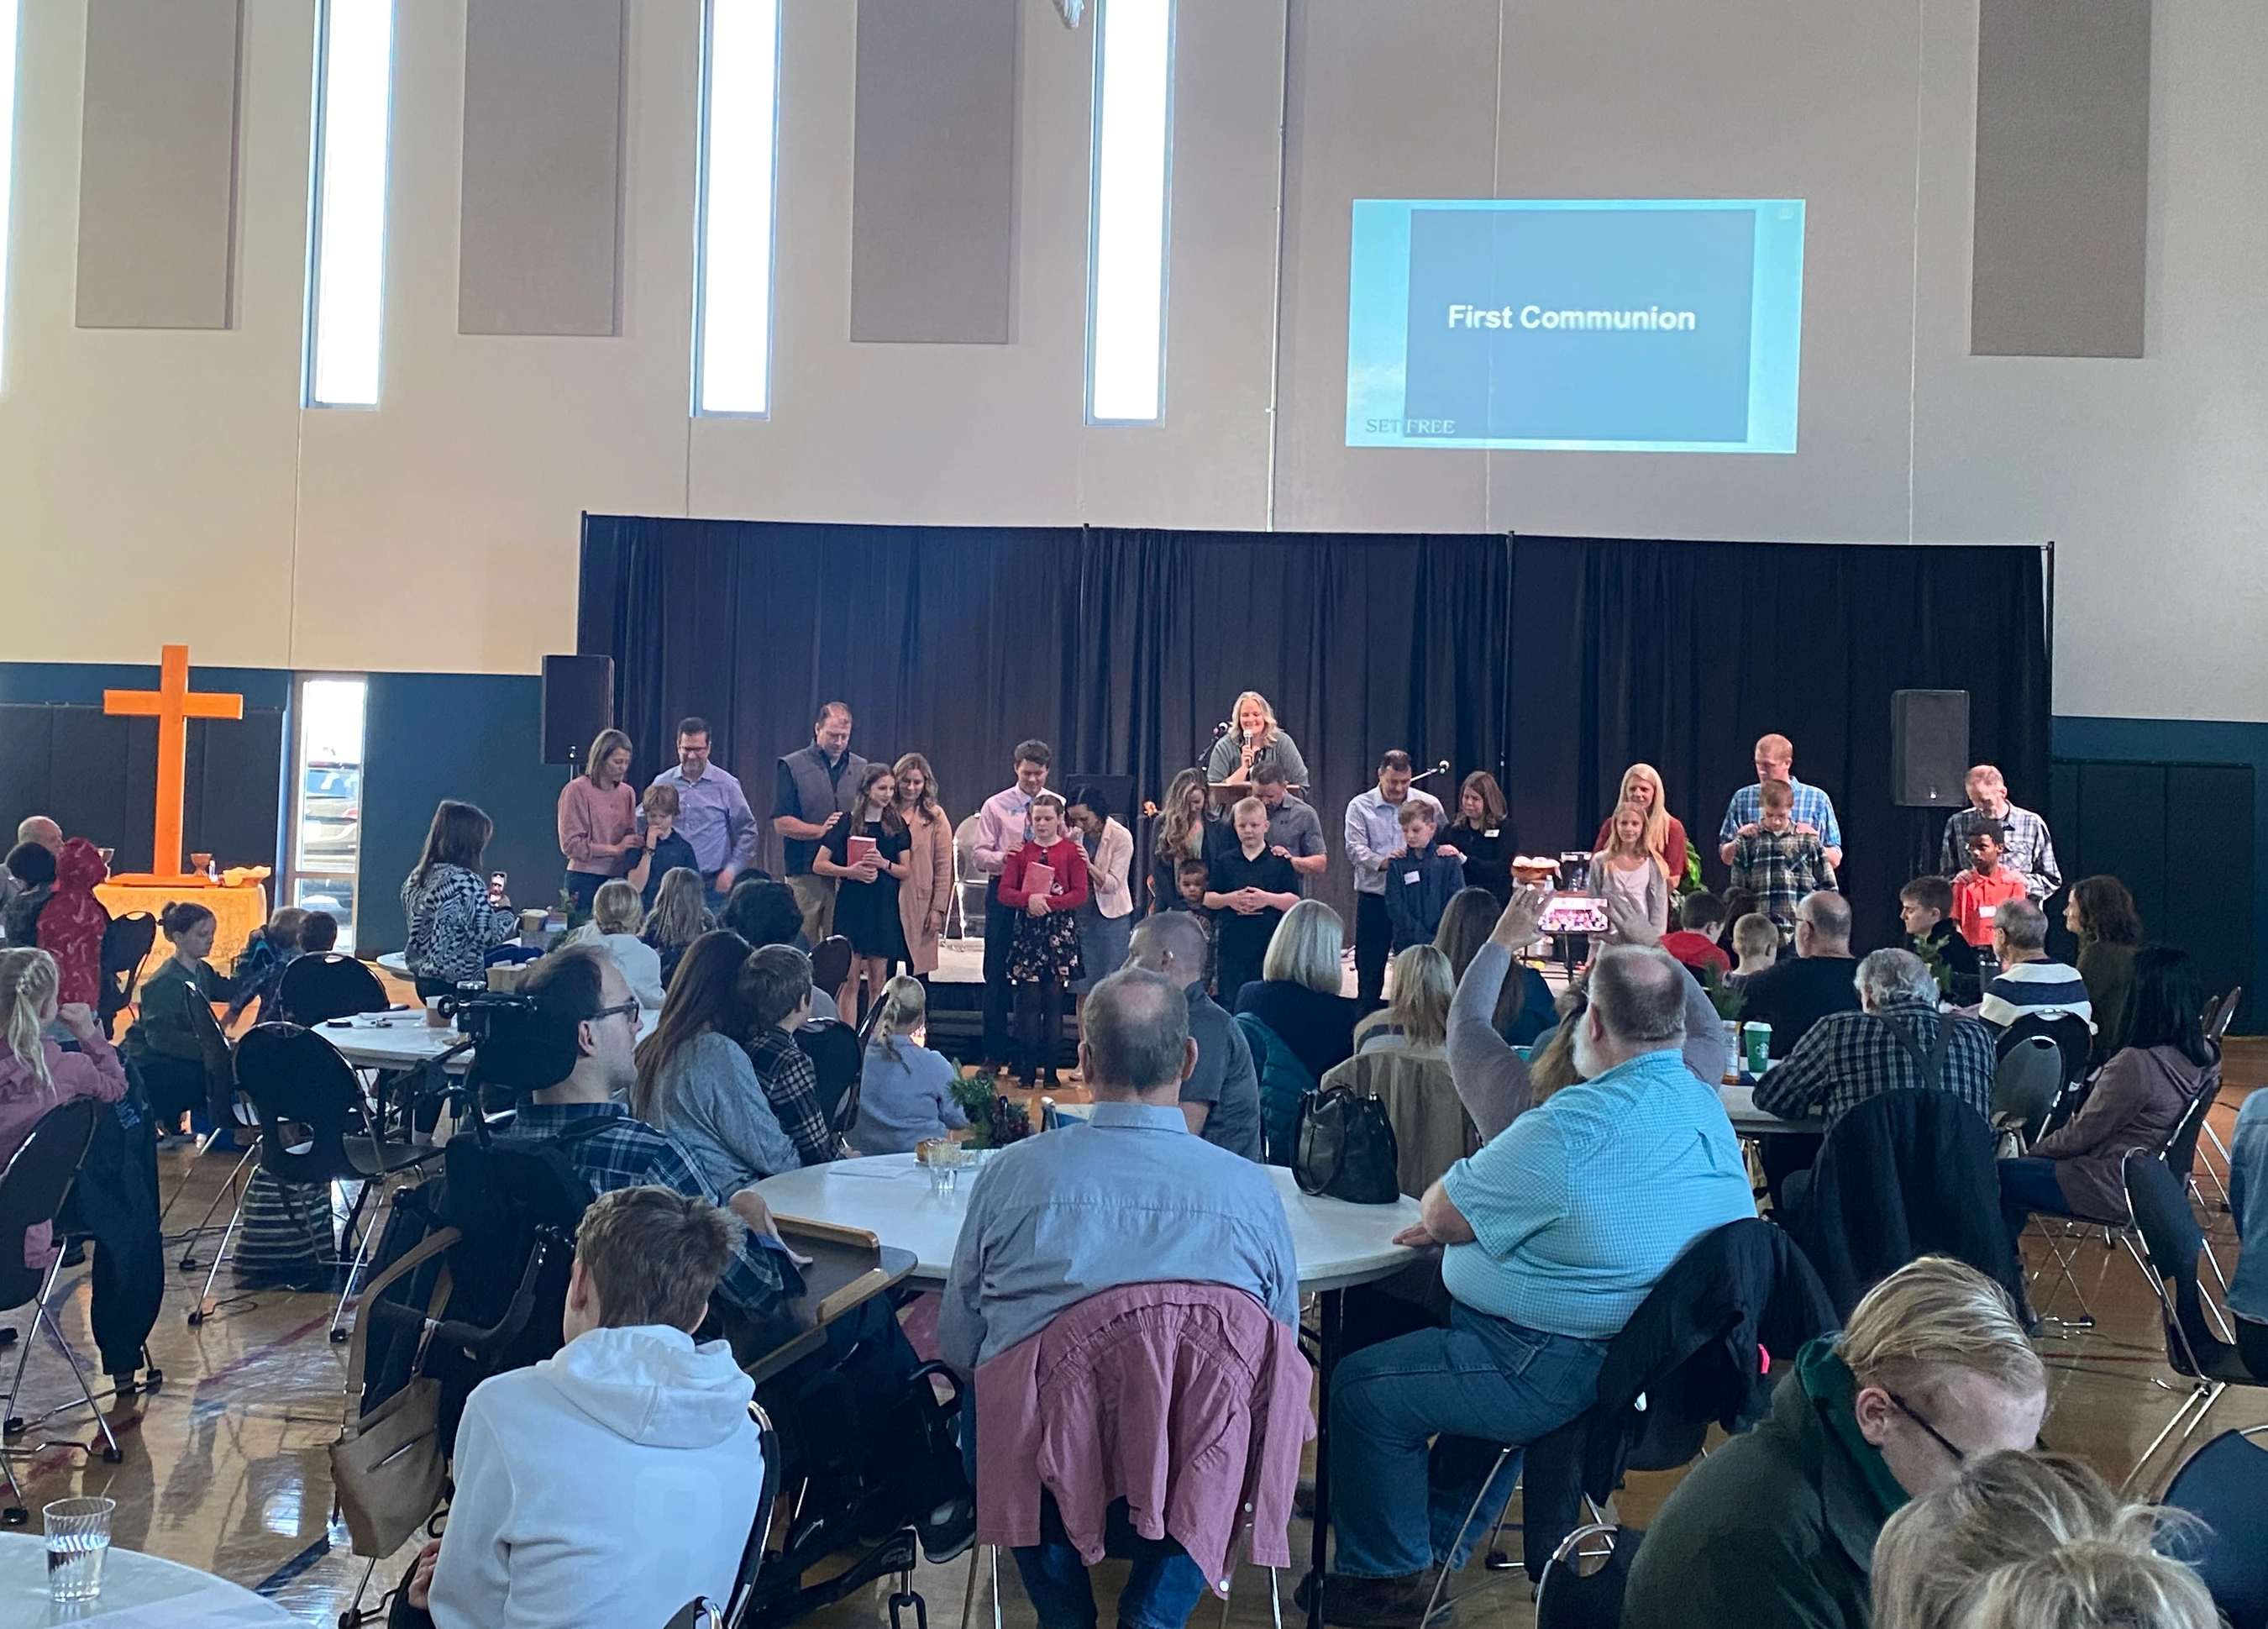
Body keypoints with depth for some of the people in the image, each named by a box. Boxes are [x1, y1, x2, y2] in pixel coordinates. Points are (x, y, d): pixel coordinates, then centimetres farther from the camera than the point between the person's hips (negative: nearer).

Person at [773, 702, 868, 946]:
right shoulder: (792, 767, 3)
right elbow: (781, 823, -3)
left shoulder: (862, 769, 14)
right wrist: (820, 830, -16)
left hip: (849, 875, 3)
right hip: (805, 873, -3)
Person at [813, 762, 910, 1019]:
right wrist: (849, 871, -14)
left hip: (884, 907, 2)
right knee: (850, 979, -5)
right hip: (851, 904, -2)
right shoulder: (846, 824, 0)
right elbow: (818, 865, 1)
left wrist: (884, 864, -12)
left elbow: (906, 871, 7)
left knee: (878, 981, 4)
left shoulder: (897, 825, 7)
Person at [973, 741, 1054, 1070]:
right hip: (1004, 893, 0)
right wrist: (1002, 857, -21)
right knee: (997, 973, 3)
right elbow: (979, 854, 0)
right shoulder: (996, 806, 3)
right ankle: (994, 1053, 11)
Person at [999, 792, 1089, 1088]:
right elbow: (1005, 892, 2)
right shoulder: (1021, 851, 9)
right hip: (1027, 930, 1)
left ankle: (1050, 1069, 4)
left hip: (1060, 932, -1)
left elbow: (1080, 894, -4)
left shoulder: (1071, 851, 3)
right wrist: (1029, 899, -17)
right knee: (1028, 1001, -2)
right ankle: (1028, 1069, 2)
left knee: (1054, 1001, 0)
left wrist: (1048, 902, -16)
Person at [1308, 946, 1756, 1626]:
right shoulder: (1705, 1105, 4)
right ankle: (1436, 1548, 40)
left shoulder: (1571, 1127, -26)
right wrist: (1464, 1218, 12)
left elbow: (1440, 1214, -13)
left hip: (1561, 1372, -10)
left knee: (1361, 1388, 3)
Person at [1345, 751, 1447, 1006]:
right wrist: (1381, 862, -27)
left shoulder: (1429, 804, 4)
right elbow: (1355, 849, -8)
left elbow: (1445, 842, 10)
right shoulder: (1360, 806, 1)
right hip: (1374, 898, -1)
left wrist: (1451, 851, -15)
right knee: (1369, 968, 5)